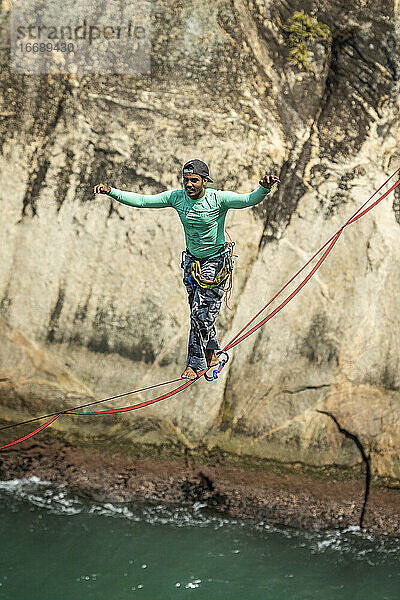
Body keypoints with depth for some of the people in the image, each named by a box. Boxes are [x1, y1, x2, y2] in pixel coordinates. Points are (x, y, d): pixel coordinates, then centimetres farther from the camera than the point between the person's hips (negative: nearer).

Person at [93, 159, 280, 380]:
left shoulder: (218, 199, -22)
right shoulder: (177, 197, -9)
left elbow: (249, 200, -36)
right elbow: (142, 200, -9)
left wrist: (264, 188, -57)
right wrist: (111, 192, -18)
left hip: (216, 261, -5)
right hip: (192, 260, 5)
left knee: (202, 313, -9)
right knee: (198, 311, 13)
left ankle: (195, 364, 0)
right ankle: (211, 352, 32)